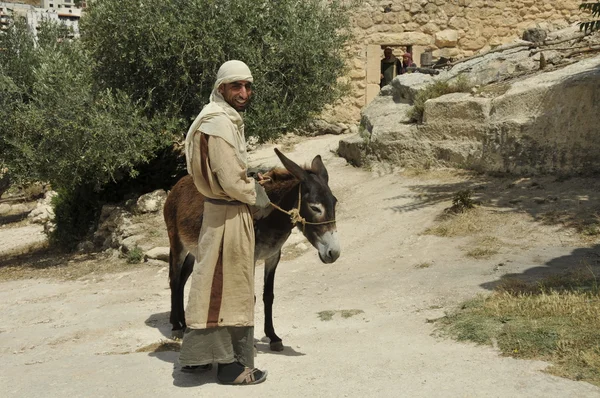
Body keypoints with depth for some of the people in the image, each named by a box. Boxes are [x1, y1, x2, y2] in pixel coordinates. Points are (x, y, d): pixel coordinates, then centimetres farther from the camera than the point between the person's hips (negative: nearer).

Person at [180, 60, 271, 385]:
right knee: (230, 288, 0)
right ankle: (231, 364, 13)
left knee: (212, 285, 18)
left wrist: (250, 185, 11)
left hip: (219, 210, 10)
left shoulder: (225, 119, 13)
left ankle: (197, 355, 30)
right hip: (230, 215, -10)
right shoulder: (220, 124, -20)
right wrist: (256, 195, -7)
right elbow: (232, 181, -24)